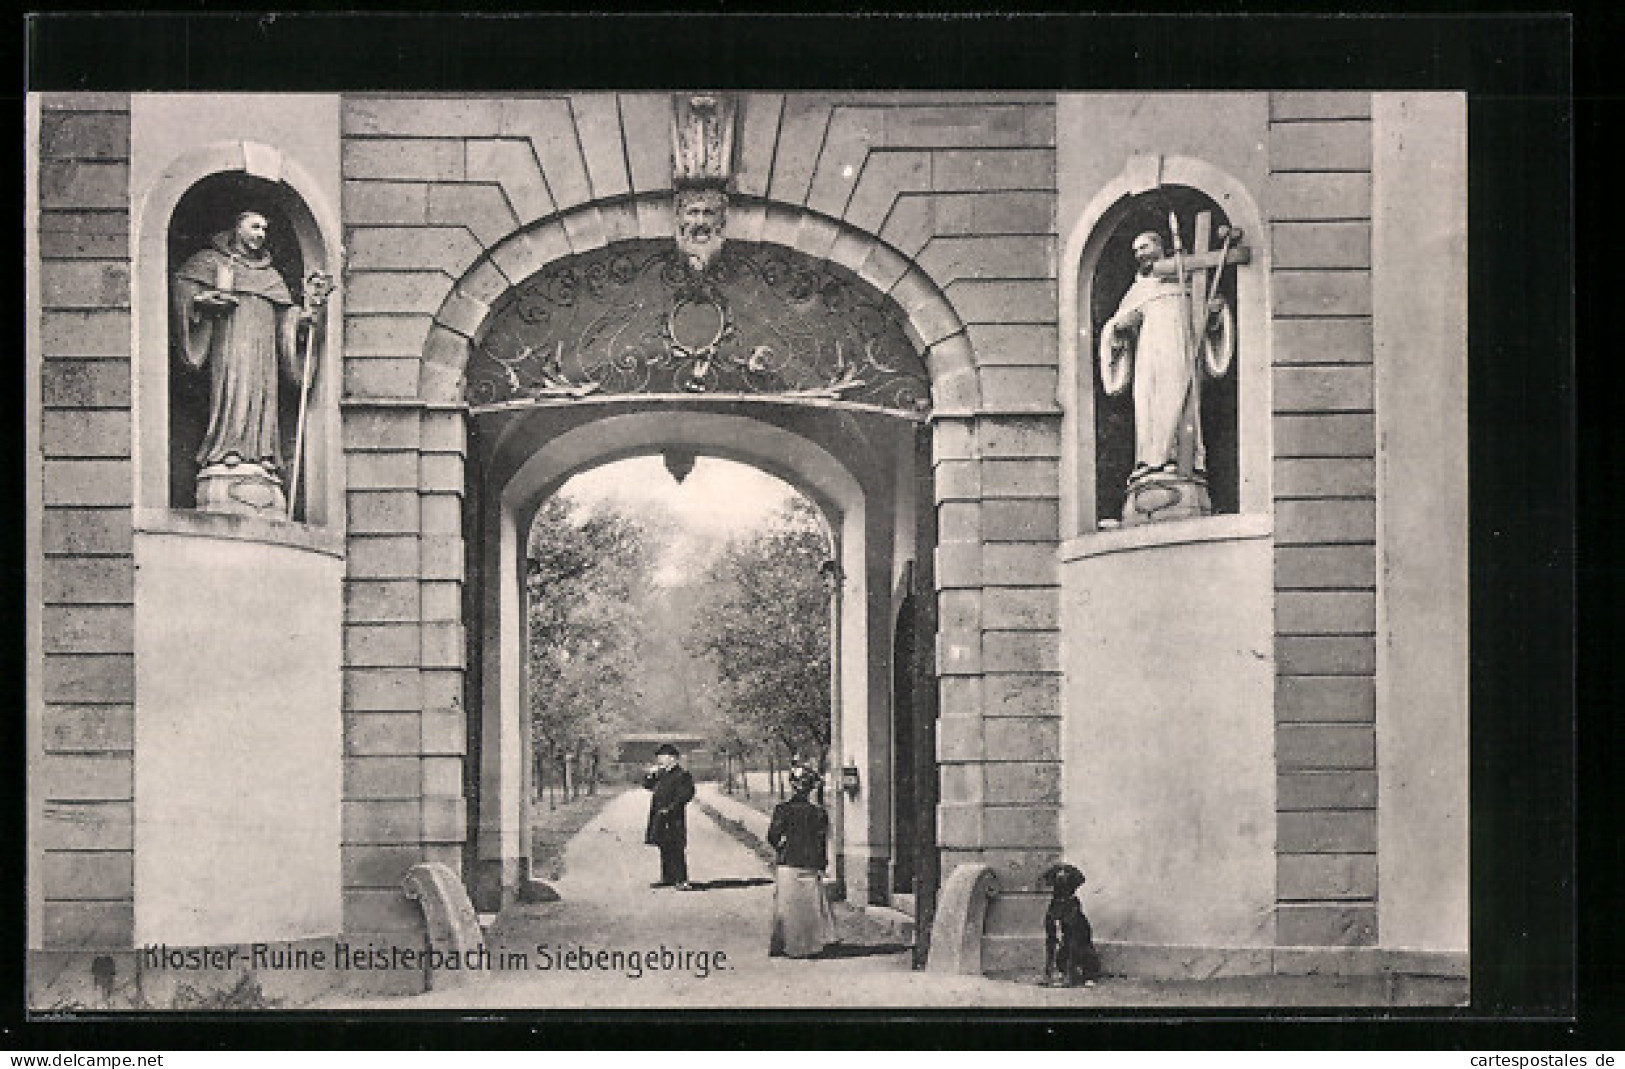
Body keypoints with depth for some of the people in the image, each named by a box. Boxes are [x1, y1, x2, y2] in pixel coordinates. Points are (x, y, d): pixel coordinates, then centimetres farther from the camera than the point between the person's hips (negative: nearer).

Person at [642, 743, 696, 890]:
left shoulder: (682, 775, -9)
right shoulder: (662, 773, 15)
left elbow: (686, 795, -15)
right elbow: (647, 785, 24)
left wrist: (670, 809, -19)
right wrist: (650, 774, 5)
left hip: (673, 819, -8)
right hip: (660, 818, 8)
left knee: (676, 849, -9)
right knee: (664, 848, 14)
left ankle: (681, 880, -8)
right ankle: (667, 878, 22)